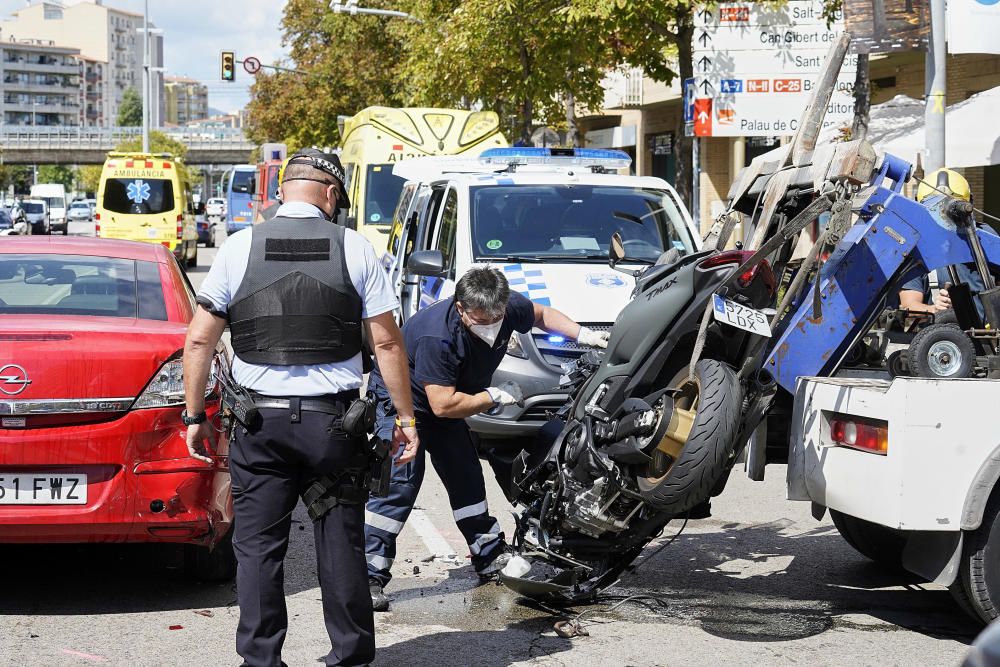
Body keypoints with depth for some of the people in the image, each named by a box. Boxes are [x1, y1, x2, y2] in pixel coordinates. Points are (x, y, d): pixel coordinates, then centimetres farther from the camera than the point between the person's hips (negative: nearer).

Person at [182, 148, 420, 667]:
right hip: (333, 419, 0)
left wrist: (195, 415, 9)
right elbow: (386, 342, 0)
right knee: (341, 544, 9)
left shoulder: (239, 248, 1)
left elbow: (199, 340, 0)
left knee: (258, 545, 7)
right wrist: (405, 417, 7)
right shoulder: (354, 249, 0)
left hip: (260, 420, 0)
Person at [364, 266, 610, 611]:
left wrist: (582, 334, -5)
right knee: (400, 480, -19)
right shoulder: (437, 336, -38)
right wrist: (496, 396, -27)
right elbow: (443, 404, -35)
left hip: (449, 396, 8)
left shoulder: (507, 307, -17)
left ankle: (490, 555, 27)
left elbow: (541, 314, 7)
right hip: (402, 399, -8)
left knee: (466, 474, 13)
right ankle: (369, 577, -20)